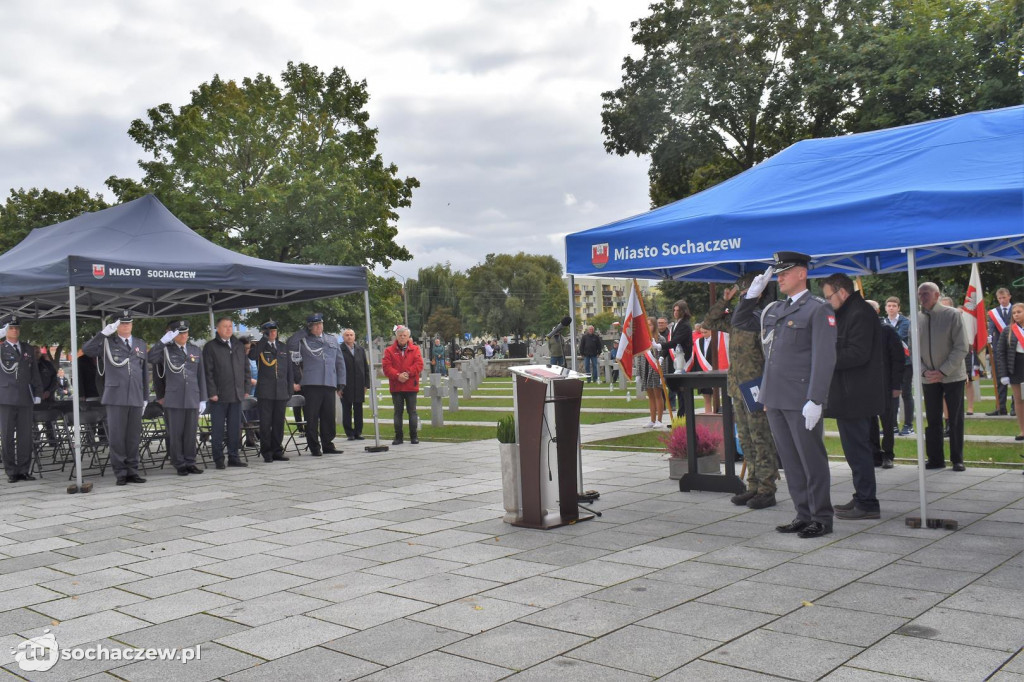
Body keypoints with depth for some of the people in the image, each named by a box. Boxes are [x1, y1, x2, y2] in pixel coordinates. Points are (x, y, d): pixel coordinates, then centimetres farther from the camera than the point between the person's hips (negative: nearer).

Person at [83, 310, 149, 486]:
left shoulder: (141, 344, 16)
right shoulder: (107, 343, 7)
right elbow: (86, 349, -11)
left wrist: (145, 397, 15)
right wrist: (104, 333, -16)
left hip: (136, 398, 3)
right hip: (116, 397, -3)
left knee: (133, 436, 5)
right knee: (116, 436, -2)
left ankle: (132, 471, 12)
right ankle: (120, 473, 4)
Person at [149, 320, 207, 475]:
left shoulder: (196, 350, 12)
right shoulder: (166, 350, 2)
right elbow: (151, 358, -18)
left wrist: (203, 399, 9)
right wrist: (163, 341, -21)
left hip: (193, 398, 3)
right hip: (174, 399, -3)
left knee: (191, 432, 6)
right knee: (175, 433, 1)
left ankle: (190, 462, 15)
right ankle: (179, 465, 9)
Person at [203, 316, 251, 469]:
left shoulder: (239, 345, 14)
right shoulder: (210, 346, -1)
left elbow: (246, 368, 16)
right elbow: (208, 372, -6)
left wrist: (246, 388, 9)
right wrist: (212, 392, -12)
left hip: (237, 394, 5)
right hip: (219, 395, -5)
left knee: (235, 428, 8)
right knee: (218, 429, 1)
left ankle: (233, 457, 16)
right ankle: (218, 460, 8)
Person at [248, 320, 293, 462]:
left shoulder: (283, 347, 14)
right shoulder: (259, 346, 3)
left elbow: (290, 369, 15)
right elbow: (252, 356, -22)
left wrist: (290, 389, 9)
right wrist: (264, 339, -19)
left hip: (281, 392, 3)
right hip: (265, 392, -3)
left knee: (279, 422, 7)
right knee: (265, 423, -1)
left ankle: (277, 451, 15)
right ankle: (266, 452, 6)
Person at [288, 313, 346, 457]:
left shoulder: (332, 340, 18)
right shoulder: (304, 341, 7)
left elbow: (340, 363, 18)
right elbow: (290, 344, -15)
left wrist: (341, 383, 11)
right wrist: (304, 332, -5)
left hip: (330, 385, 3)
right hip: (311, 385, -3)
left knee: (329, 417, 6)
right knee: (312, 417, -2)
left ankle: (328, 445, 16)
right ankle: (314, 447, 4)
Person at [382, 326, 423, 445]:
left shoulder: (415, 349, 5)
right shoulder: (389, 350, 4)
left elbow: (419, 364, -5)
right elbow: (386, 367, -5)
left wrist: (407, 373, -17)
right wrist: (397, 376, -18)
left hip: (411, 386, 0)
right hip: (396, 387, 1)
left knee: (412, 411, 4)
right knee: (398, 412, 6)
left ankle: (414, 436, 10)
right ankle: (398, 437, 12)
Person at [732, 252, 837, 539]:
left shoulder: (819, 310, -6)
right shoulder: (773, 310, 15)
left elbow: (824, 359, -13)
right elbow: (739, 322, 27)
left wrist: (815, 400, -18)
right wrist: (753, 292, 13)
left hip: (802, 401, -7)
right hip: (775, 399, 7)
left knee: (812, 459, 1)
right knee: (790, 460, 12)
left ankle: (822, 518, 12)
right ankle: (804, 515, 22)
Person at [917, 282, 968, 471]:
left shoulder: (952, 315, -7)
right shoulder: (917, 319, 1)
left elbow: (961, 348, -10)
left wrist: (943, 371, -16)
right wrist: (925, 371, -8)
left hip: (953, 376, -3)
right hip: (929, 378, 3)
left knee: (956, 420, 3)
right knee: (932, 420, 6)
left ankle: (957, 459, 13)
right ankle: (935, 459, 15)